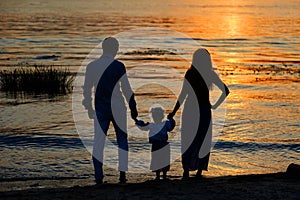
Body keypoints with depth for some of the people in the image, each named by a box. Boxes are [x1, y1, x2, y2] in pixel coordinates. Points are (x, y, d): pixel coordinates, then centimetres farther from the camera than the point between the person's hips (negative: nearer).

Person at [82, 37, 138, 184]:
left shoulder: (92, 66, 0)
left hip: (100, 108, 2)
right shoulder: (118, 66, -9)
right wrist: (133, 107, 2)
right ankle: (122, 174, 8)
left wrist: (89, 107, 17)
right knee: (122, 140, 11)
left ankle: (98, 176, 1)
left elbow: (87, 89, 5)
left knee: (98, 141, 6)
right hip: (118, 108, -2)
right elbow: (126, 89, -7)